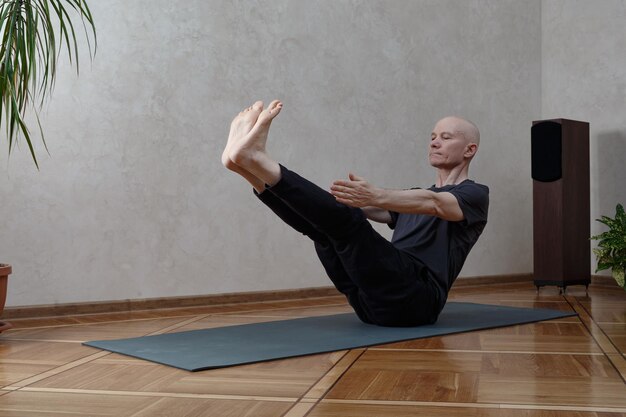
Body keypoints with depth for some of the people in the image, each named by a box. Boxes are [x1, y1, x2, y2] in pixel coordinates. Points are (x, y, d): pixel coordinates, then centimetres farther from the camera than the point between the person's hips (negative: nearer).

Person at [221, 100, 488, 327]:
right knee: (327, 219, -7)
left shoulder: (474, 195, 8)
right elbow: (375, 212, 20)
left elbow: (432, 204, -15)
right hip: (372, 300, 7)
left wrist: (375, 196, -34)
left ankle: (254, 157, -39)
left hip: (412, 299, -7)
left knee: (346, 220, -28)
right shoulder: (416, 197, 34)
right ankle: (249, 165, -29)